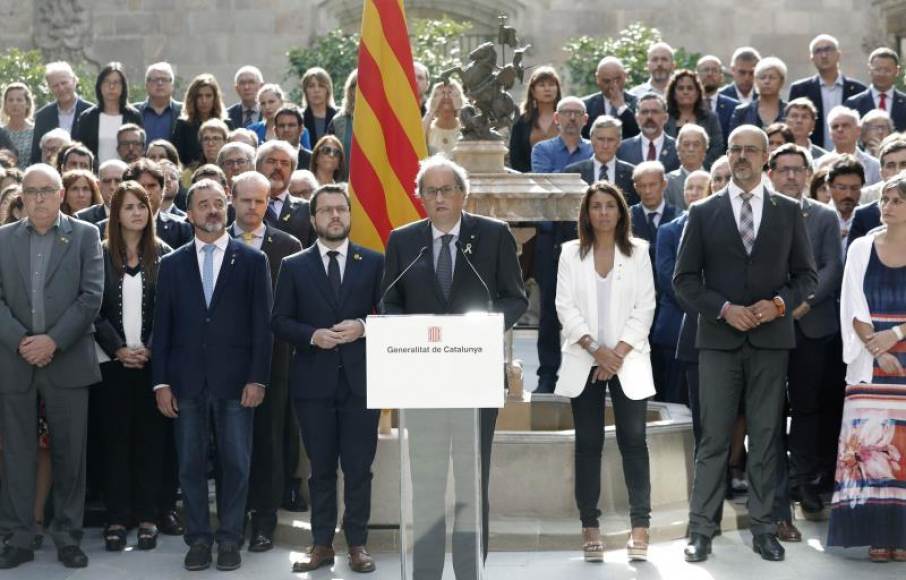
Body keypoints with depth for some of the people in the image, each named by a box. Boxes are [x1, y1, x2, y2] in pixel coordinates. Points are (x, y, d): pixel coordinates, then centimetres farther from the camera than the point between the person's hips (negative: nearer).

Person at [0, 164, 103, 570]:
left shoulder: (85, 235, 3)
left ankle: (68, 536, 14)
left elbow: (91, 295, -5)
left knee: (69, 453, 3)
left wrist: (54, 340, -14)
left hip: (67, 361, -2)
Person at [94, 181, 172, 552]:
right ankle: (117, 517, 5)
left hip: (153, 359, 0)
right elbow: (95, 309, 0)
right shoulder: (101, 256, 4)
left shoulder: (162, 255, 4)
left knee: (150, 436, 2)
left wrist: (150, 348, -10)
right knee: (115, 436, 2)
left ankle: (147, 516, 7)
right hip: (114, 360, 0)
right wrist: (118, 349, -10)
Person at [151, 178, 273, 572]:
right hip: (187, 383, 2)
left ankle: (229, 539, 12)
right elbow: (162, 327, 7)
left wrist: (257, 378, -6)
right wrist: (161, 382, 1)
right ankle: (198, 539, 14)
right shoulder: (172, 264, 9)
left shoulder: (252, 261, 4)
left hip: (235, 382, -1)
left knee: (235, 464, 2)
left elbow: (262, 324, 1)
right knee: (191, 465, 5)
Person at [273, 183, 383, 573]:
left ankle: (357, 544, 11)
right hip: (314, 380, 1)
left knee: (359, 467, 2)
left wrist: (363, 327, -14)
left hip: (360, 378, 0)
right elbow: (279, 321, 4)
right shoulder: (294, 267, 7)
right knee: (321, 467, 7)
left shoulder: (374, 263, 6)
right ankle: (322, 544, 15)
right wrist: (313, 335, -12)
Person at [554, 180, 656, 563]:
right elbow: (565, 307, -1)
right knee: (588, 443, 2)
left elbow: (645, 308, -1)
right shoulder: (571, 253, 7)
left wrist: (618, 352, -10)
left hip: (628, 360, -1)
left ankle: (640, 525, -1)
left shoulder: (638, 251, 5)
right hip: (584, 362, 1)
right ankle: (590, 526, 5)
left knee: (633, 440, -4)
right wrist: (595, 349, -13)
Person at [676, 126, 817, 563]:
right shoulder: (703, 212, 4)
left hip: (770, 338, 1)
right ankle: (701, 530, 5)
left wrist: (779, 303, -10)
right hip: (718, 339, -1)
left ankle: (763, 528, 12)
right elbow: (684, 279, 2)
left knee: (765, 438, 6)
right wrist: (724, 309, -11)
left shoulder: (788, 211, 7)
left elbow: (806, 275, 9)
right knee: (714, 438, 0)